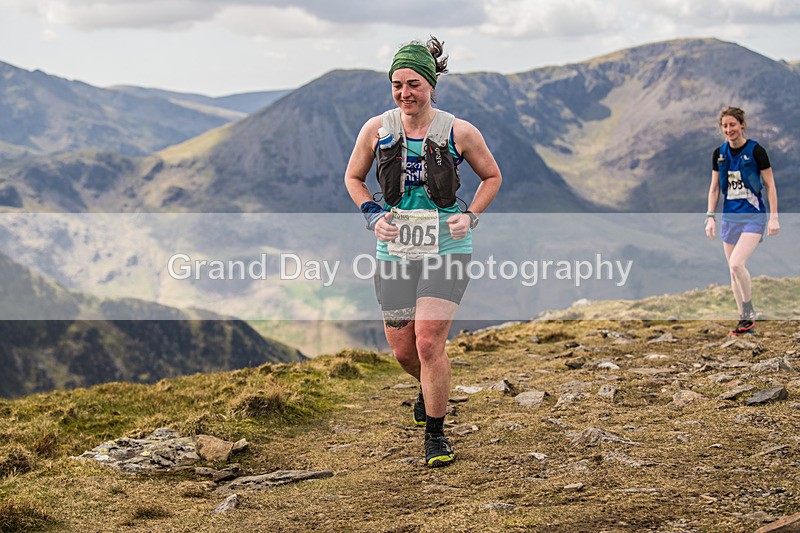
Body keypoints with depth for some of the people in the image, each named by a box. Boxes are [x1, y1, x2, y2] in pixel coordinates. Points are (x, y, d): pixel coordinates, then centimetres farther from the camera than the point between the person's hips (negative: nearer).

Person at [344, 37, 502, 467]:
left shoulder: (459, 132, -6)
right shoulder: (377, 129, -1)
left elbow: (492, 177, 10)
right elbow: (353, 177, 15)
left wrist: (471, 217, -3)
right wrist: (372, 215, 0)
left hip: (446, 249, -3)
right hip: (394, 251, 3)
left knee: (429, 343, -14)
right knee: (402, 351, 8)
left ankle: (435, 434, 5)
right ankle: (430, 389, 44)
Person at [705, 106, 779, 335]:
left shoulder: (756, 151, -9)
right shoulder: (719, 153, 6)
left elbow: (770, 185, -5)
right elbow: (714, 188, 12)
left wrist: (774, 217, -9)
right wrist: (710, 217, 6)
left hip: (753, 216, -6)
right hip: (729, 217, 6)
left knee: (736, 264, -22)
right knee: (734, 271, 7)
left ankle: (749, 312, -5)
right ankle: (745, 320, 16)